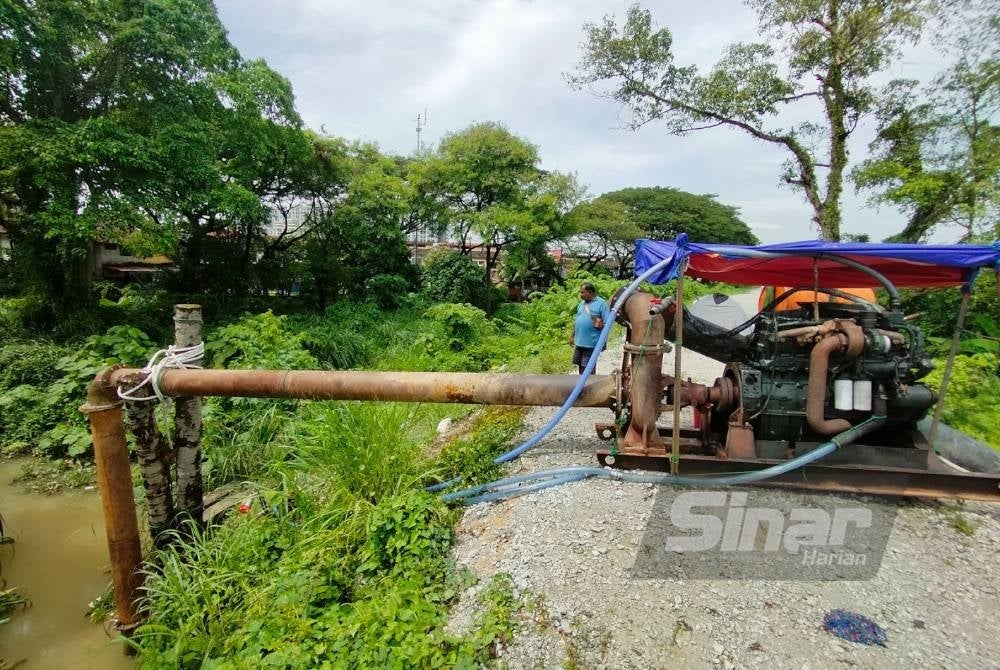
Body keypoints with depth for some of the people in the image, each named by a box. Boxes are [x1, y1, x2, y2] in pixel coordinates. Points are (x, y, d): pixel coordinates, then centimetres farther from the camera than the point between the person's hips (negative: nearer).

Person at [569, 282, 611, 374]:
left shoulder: (601, 303, -7)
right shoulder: (581, 304, 15)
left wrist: (601, 325, -29)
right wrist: (572, 336, 20)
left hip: (591, 343, -7)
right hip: (579, 342, 7)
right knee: (580, 366, 15)